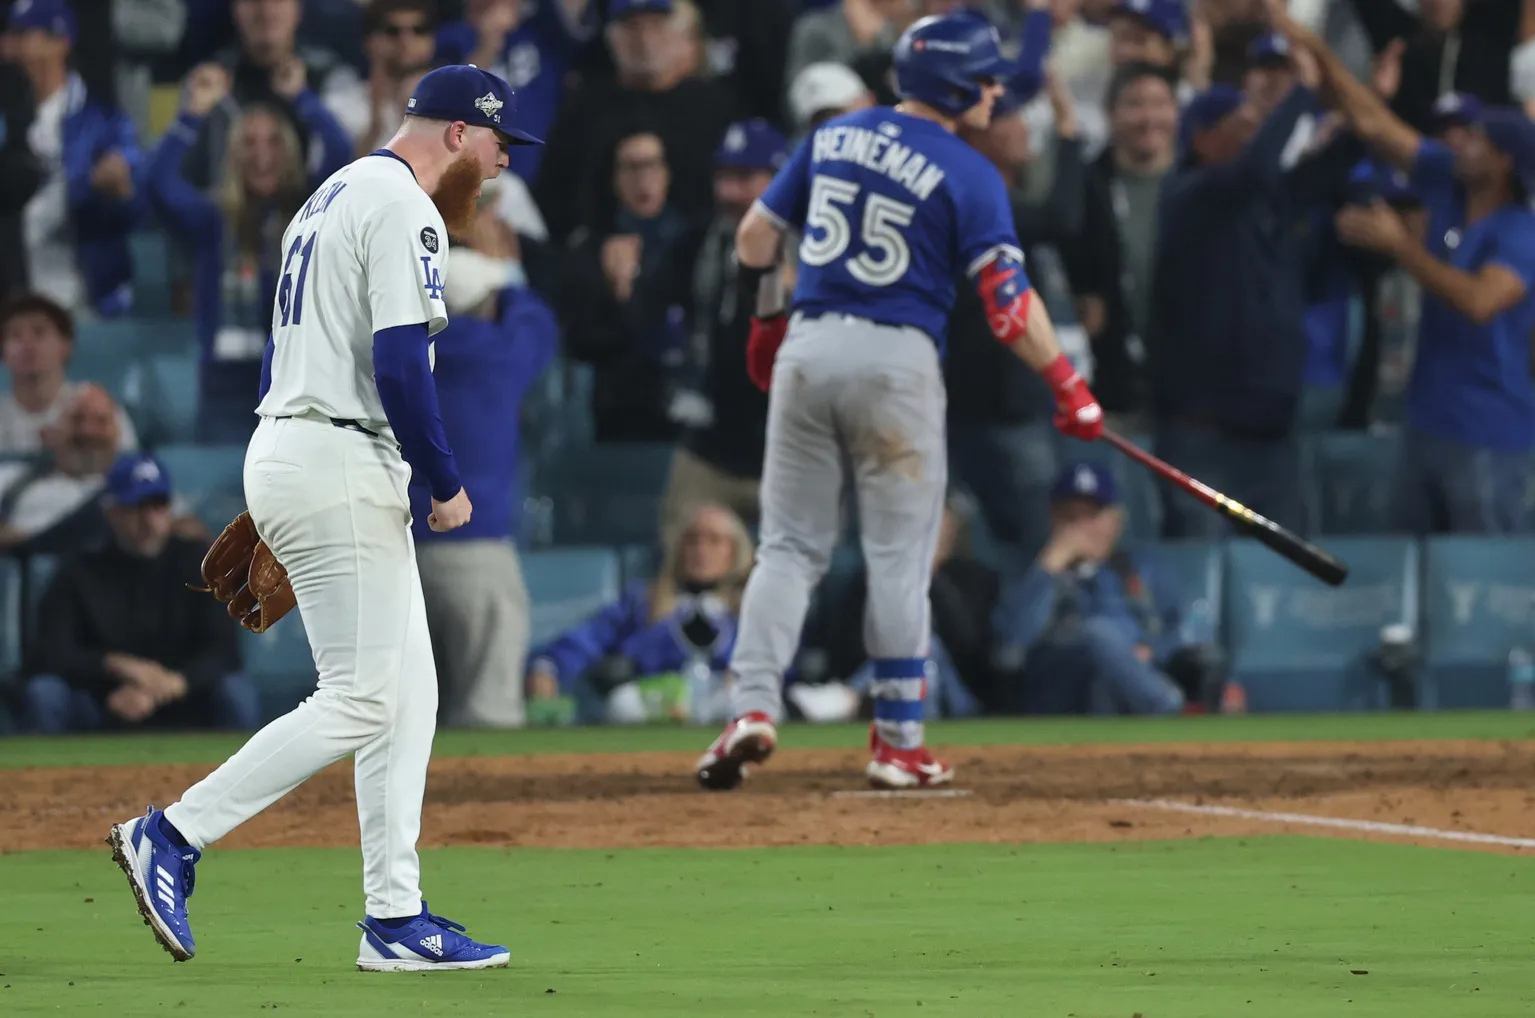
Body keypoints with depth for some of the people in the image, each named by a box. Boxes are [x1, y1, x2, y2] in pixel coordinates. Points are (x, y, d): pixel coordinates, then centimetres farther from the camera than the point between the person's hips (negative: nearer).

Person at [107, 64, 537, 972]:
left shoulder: (333, 199, 21)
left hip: (287, 451, 11)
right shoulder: (405, 210, -11)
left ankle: (397, 921, 7)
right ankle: (172, 836, -10)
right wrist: (448, 486, -10)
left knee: (407, 693, 9)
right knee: (362, 699, -10)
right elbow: (401, 363, -20)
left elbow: (284, 354, 23)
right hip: (337, 471, -11)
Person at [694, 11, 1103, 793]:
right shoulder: (968, 175, -6)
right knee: (898, 559, 5)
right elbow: (1006, 294, -13)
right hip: (896, 358, -4)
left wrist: (765, 320, 28)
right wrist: (1068, 386, -9)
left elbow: (756, 235, 14)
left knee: (790, 546, 9)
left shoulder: (833, 138, 10)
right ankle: (897, 744, 7)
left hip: (808, 348, 4)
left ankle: (753, 708, -8)